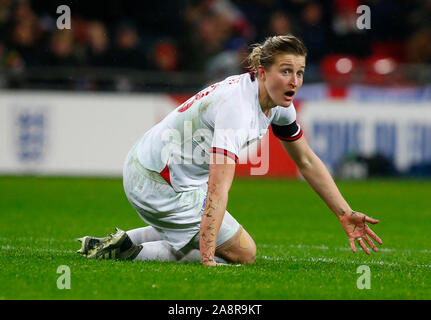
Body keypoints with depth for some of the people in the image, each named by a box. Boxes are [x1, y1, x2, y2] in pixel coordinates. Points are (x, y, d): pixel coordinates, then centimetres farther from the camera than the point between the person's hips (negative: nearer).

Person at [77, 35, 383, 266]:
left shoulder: (280, 104, -1)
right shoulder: (237, 105, -30)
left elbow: (307, 162, 13)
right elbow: (218, 189, -36)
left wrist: (345, 214, 10)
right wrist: (207, 261, -41)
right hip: (160, 186, -10)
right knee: (243, 252, -3)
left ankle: (123, 241, 18)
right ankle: (129, 253, -8)